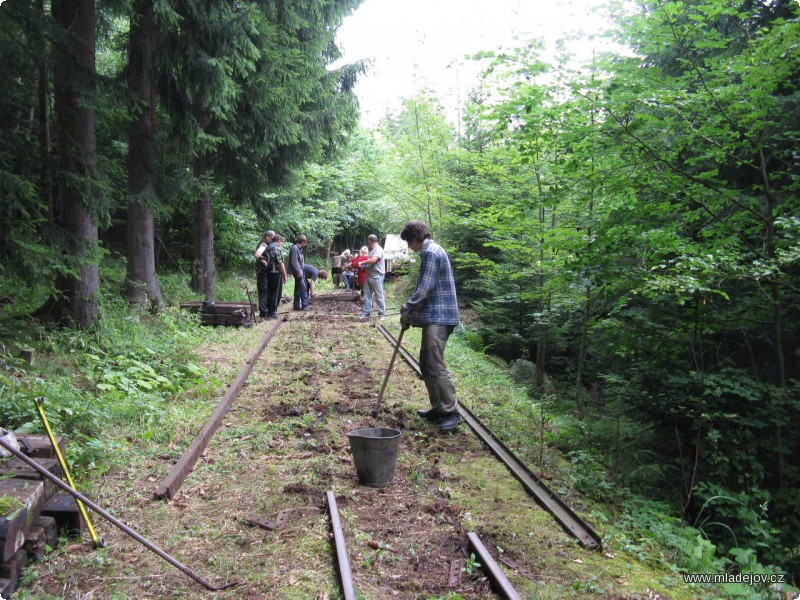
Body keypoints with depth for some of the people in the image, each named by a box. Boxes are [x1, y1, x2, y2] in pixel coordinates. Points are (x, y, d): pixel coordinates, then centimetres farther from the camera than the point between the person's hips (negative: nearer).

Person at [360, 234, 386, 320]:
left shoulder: (378, 249, -12)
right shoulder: (371, 250, 18)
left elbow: (373, 260, -24)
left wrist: (362, 263, -12)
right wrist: (363, 266, 6)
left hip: (377, 276, -9)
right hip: (368, 276, 9)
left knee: (379, 296, -1)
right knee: (367, 296, 9)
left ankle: (382, 314, 6)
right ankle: (365, 313, 13)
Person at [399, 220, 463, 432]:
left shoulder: (430, 252, -12)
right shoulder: (432, 251, 21)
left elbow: (425, 288, -18)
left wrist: (407, 309, -8)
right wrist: (412, 312, 15)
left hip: (438, 317, -11)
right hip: (434, 316, 11)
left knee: (435, 365, -13)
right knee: (426, 365, 14)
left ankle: (452, 412, -9)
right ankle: (438, 408, 20)